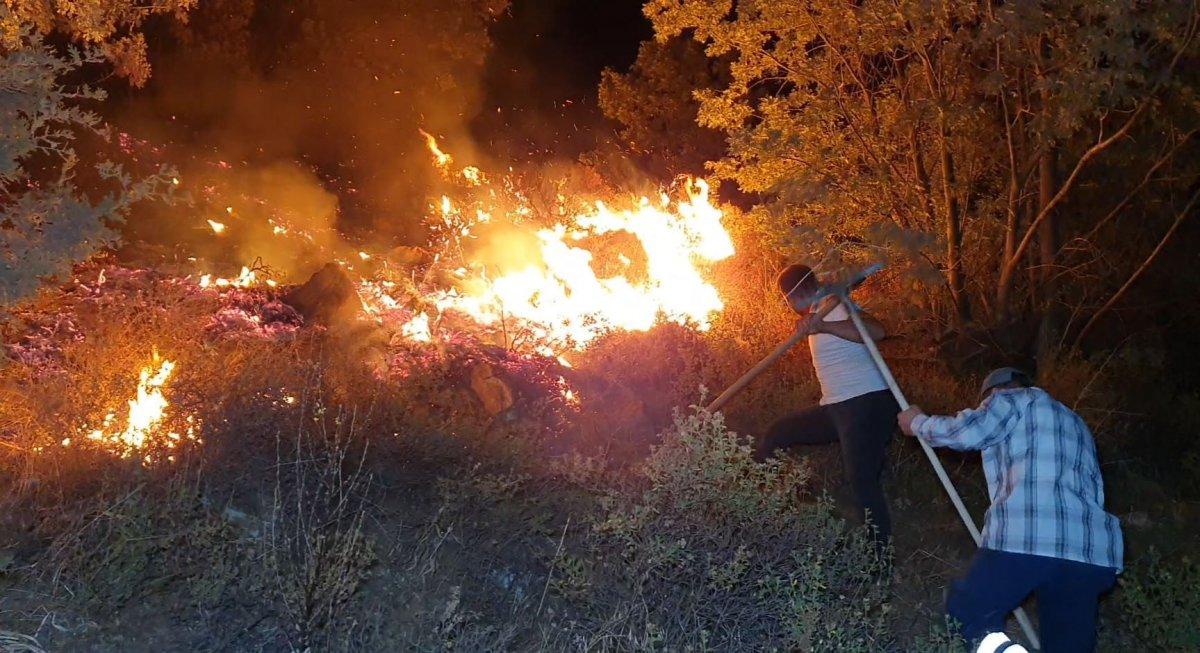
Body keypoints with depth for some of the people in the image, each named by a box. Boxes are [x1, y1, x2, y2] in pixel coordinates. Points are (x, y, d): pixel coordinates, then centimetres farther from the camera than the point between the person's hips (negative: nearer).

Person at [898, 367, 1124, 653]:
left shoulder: (1012, 398, 13)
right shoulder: (1076, 423, 35)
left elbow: (967, 431, -4)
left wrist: (918, 423, 14)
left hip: (1022, 538, -6)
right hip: (1092, 552, 6)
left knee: (965, 618, 6)